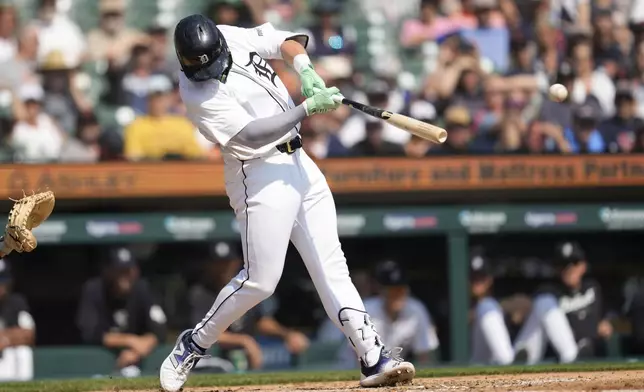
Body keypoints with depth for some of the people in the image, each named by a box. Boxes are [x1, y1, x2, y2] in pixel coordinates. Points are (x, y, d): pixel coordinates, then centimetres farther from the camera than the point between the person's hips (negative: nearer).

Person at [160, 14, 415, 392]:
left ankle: (373, 358, -3)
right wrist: (308, 108, -31)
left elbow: (286, 41, 10)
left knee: (331, 265, 2)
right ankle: (193, 345, 12)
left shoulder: (232, 36, -1)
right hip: (261, 174, -7)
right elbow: (252, 134, -27)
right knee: (260, 280, -8)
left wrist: (304, 68, -11)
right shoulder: (198, 95, -21)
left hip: (299, 162, 7)